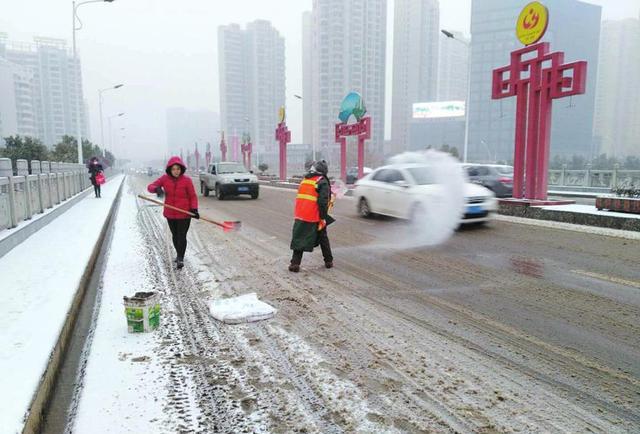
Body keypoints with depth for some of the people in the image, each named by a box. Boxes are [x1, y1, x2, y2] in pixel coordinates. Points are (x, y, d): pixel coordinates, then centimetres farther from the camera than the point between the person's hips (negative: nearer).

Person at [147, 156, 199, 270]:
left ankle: (181, 258, 6)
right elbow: (150, 186, -4)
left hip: (184, 214, -4)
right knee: (175, 235, 18)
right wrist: (157, 189, -27)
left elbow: (193, 196, -6)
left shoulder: (186, 180, -11)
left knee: (182, 236, -5)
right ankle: (178, 254, 37)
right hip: (170, 213, 4)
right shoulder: (165, 178, -4)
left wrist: (194, 209, -19)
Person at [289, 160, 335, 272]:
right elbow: (323, 202, -15)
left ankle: (295, 263, 3)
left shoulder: (304, 180, 14)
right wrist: (323, 218, -12)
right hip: (315, 217, -4)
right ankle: (329, 261, 23)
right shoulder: (322, 182, -5)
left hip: (300, 216, 4)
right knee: (323, 238, 14)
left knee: (299, 239, 10)